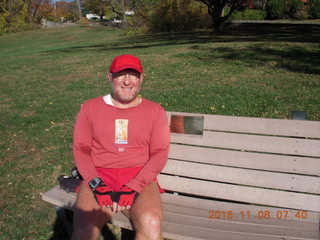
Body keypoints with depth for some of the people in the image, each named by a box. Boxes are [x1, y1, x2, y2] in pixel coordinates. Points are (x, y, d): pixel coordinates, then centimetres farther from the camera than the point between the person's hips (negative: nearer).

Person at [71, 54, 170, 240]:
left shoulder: (155, 111, 6)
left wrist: (133, 187, -12)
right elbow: (80, 149, 6)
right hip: (99, 177, 1)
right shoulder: (90, 108, 9)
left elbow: (159, 154, 0)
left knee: (151, 225, -29)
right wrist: (95, 183, -10)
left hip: (140, 178, 0)